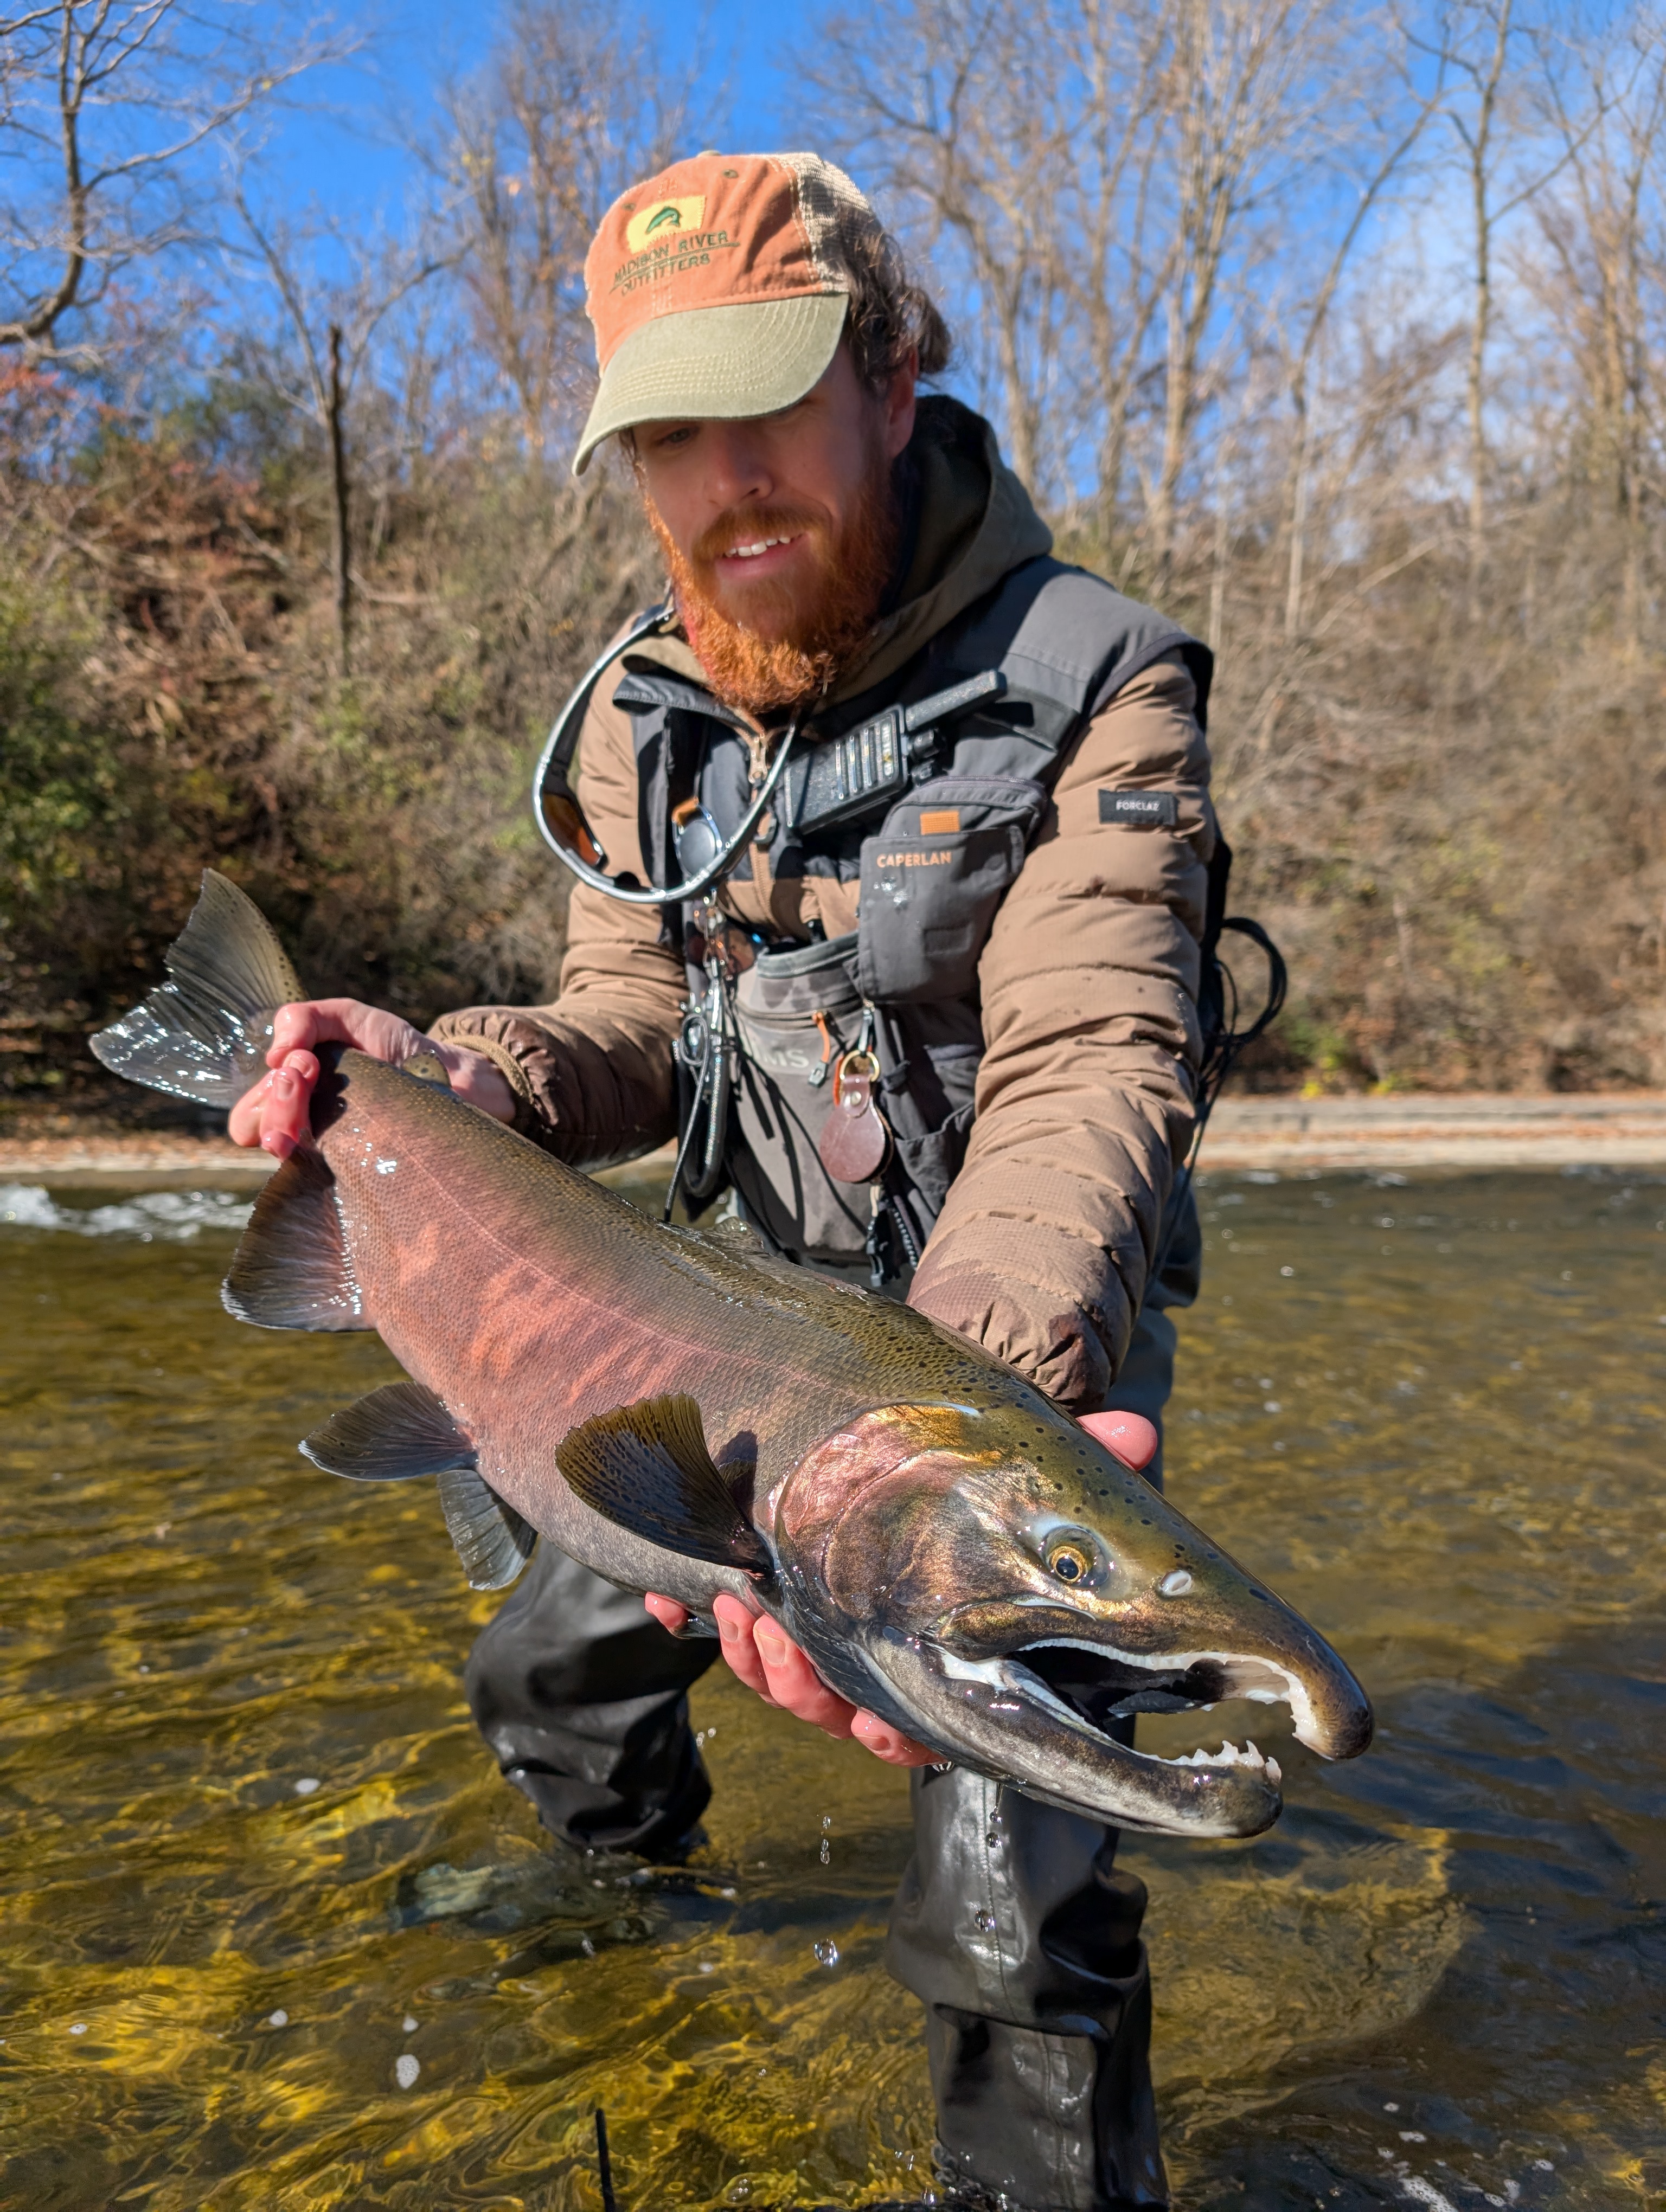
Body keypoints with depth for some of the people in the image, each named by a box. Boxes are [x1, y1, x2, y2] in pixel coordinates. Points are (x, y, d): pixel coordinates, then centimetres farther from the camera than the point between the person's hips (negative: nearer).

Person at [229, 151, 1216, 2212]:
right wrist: (457, 1073, -23)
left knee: (1004, 1905, -12)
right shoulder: (644, 712, -2)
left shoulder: (1090, 692, -20)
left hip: (1040, 1342, -5)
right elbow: (635, 1029, -1)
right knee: (552, 1672, 19)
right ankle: (644, 1894, 52)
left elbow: (1084, 1076, -31)